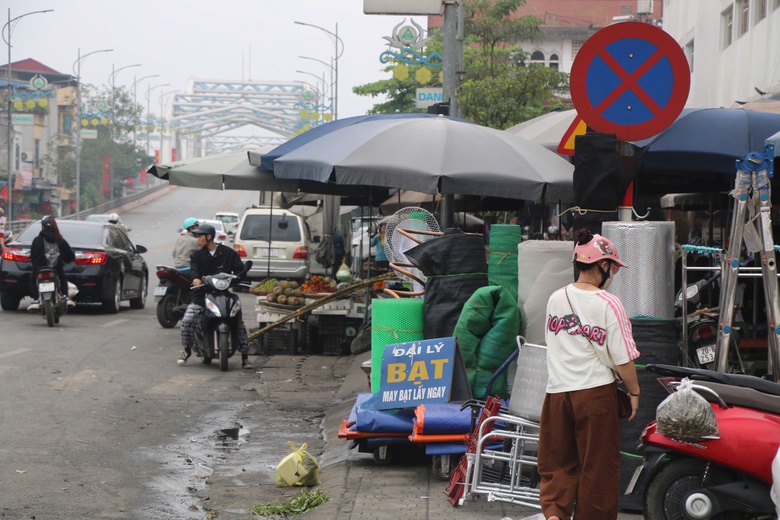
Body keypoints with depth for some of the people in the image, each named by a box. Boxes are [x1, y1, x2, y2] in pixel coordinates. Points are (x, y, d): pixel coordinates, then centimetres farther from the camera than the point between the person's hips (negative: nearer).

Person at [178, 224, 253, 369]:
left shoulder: (228, 253, 7)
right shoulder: (197, 254, 11)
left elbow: (240, 268, 5)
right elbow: (193, 269, -5)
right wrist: (195, 278, -29)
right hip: (203, 294, 1)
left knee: (238, 322, -9)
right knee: (187, 320, -15)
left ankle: (245, 355, 0)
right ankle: (186, 350, 5)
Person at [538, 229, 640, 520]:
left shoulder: (555, 299, 5)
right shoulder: (608, 304, -11)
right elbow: (623, 359, -11)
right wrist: (634, 391, 3)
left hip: (556, 390, 4)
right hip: (595, 391, -4)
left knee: (557, 462, 11)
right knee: (597, 464, 9)